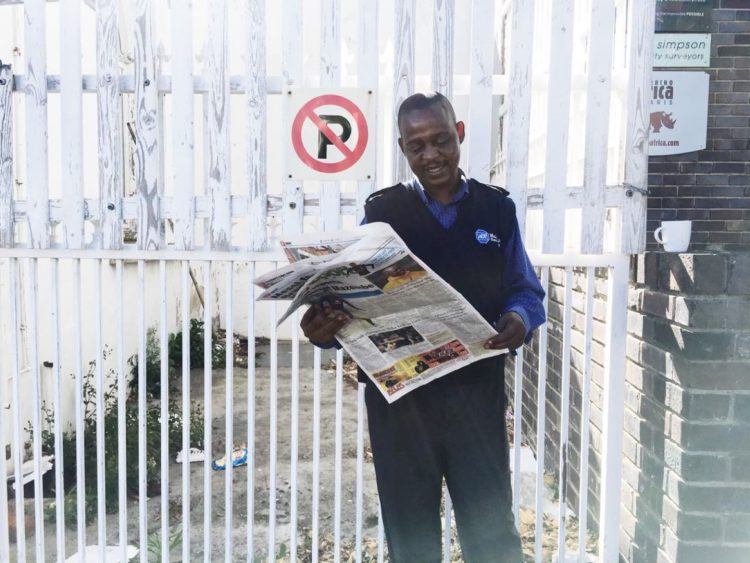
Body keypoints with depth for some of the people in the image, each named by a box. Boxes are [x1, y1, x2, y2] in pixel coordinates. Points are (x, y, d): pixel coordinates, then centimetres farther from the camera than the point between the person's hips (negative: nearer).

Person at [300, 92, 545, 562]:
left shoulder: (496, 208, 7)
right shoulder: (382, 212, 5)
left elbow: (526, 290, 7)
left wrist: (520, 319, -16)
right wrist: (325, 327, -24)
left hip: (477, 391, 0)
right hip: (398, 395, 0)